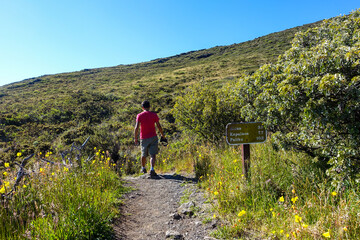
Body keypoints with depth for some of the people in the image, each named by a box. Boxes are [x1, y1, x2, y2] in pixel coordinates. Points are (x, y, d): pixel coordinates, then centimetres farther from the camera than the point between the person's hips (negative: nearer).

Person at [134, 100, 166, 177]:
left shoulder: (139, 115, -3)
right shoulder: (154, 115, -2)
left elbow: (136, 128, -8)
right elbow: (159, 126, -1)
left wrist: (136, 138, 0)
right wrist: (162, 135, 11)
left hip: (144, 138, 1)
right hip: (153, 137, -1)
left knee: (144, 155, 18)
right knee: (153, 155, -3)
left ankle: (143, 168, 35)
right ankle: (152, 169, -20)